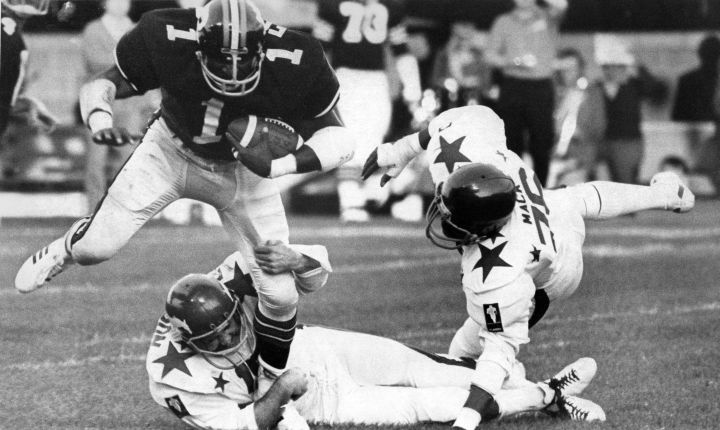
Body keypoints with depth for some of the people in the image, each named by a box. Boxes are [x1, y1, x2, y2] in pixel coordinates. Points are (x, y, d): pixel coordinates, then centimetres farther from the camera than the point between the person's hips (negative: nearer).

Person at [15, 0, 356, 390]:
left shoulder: (294, 63, -33)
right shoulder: (167, 37, -31)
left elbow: (337, 138, -23)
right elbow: (103, 85, -16)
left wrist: (278, 165, -38)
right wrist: (99, 118, -38)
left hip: (244, 169, 0)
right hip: (172, 150, 0)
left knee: (279, 292, -5)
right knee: (97, 246, -7)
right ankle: (67, 249, 32)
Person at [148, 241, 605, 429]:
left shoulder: (229, 287, -23)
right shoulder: (176, 376, -29)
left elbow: (319, 271, -16)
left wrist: (295, 260, -39)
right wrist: (281, 390, -32)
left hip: (314, 349, 3)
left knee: (429, 371, -6)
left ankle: (550, 391, 5)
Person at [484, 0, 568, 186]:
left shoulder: (547, 17, 7)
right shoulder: (503, 22, 12)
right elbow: (490, 54, 9)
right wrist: (512, 62, -9)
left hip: (541, 87, -1)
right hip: (512, 86, 1)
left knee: (542, 142, -4)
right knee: (512, 142, -3)